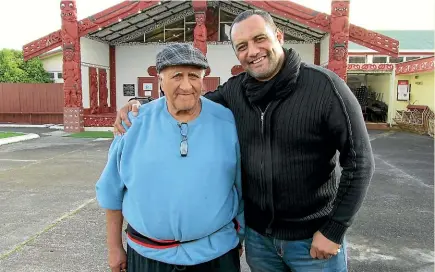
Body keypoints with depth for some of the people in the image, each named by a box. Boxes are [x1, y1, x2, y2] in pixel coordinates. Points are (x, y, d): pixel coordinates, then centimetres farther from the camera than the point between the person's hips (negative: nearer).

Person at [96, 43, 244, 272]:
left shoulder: (227, 122, -7)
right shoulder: (135, 123, -7)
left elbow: (243, 188, 3)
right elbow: (113, 190, 2)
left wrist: (239, 237, 10)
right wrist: (114, 247, 7)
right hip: (147, 254, 1)